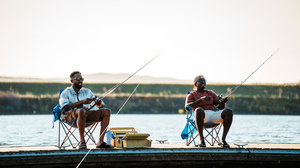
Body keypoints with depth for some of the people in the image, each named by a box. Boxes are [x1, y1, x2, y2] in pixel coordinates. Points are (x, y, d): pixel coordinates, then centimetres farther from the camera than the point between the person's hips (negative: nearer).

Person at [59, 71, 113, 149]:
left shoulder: (87, 91, 21)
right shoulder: (66, 92, 6)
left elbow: (98, 105, 17)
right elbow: (65, 107, -13)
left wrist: (98, 103, -10)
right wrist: (82, 102, -21)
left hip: (87, 115, 5)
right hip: (70, 115, -5)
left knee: (106, 112, -14)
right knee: (81, 111, -40)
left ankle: (100, 142, -24)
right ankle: (82, 141, -35)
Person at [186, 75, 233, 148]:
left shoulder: (210, 93, 27)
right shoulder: (191, 95, 16)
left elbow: (220, 107, 19)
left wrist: (223, 101, -5)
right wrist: (201, 99, -17)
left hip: (213, 114, 4)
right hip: (202, 116, -4)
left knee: (229, 111, -24)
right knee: (199, 110, -41)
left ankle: (223, 139, -28)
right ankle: (202, 139, -32)